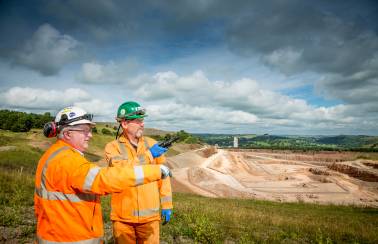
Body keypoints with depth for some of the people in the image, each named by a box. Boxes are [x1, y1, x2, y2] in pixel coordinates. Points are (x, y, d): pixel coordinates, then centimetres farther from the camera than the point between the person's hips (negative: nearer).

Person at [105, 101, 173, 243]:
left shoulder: (152, 144, 2)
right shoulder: (112, 147, -4)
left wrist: (166, 205, 3)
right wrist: (147, 155, -24)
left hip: (150, 215, 1)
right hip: (123, 217, -1)